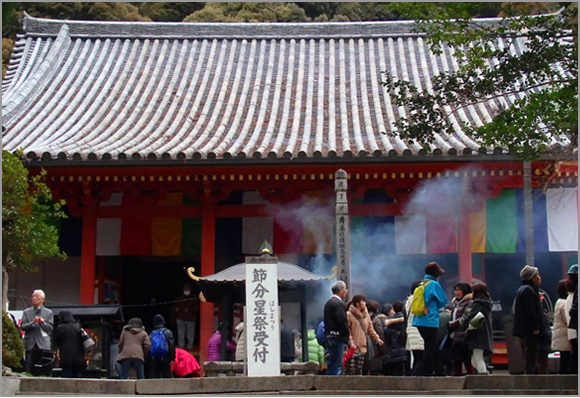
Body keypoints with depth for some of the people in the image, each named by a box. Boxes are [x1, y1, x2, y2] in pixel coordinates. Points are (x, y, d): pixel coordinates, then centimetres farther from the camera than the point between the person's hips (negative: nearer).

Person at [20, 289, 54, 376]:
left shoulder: (48, 313, 11)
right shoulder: (26, 312, 14)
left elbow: (50, 328, 4)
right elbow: (22, 326, 3)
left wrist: (43, 323, -14)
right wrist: (33, 323, -13)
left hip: (43, 345, -1)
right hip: (30, 345, 1)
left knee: (45, 372, -5)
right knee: (29, 371, -2)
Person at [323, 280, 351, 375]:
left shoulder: (328, 303, 17)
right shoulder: (338, 303, -13)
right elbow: (342, 323, -18)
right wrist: (349, 340, -10)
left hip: (329, 337, 10)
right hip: (338, 338, -10)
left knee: (331, 365, 11)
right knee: (337, 366, -9)